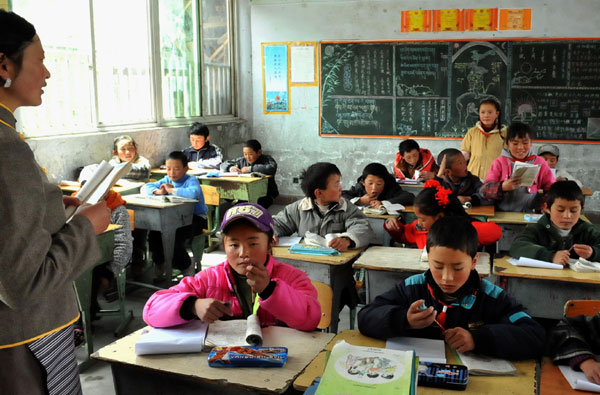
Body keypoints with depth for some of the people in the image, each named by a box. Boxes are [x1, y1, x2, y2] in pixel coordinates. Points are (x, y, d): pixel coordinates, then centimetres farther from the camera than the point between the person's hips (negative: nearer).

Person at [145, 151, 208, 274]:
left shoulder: (191, 180, -14)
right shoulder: (167, 180, 9)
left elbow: (193, 193, -38)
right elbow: (146, 187, 11)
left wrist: (172, 189, -24)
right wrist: (158, 191, -13)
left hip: (196, 218, -7)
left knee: (174, 235, -30)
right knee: (154, 232, -14)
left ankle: (186, 265, -3)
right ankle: (159, 263, 11)